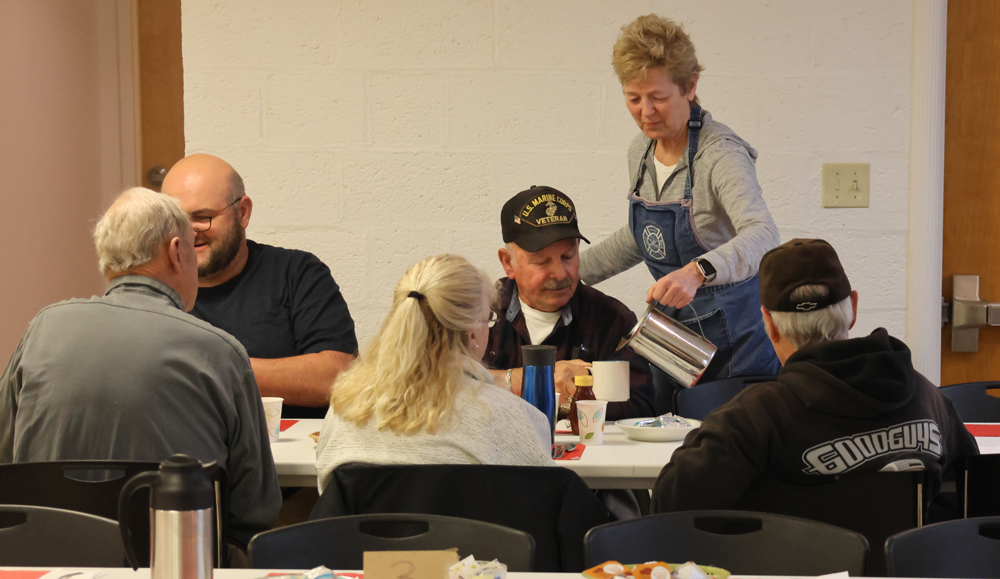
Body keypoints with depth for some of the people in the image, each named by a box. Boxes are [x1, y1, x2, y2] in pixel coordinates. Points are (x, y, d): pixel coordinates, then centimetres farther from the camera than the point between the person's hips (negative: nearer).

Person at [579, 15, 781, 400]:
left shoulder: (721, 155, -21)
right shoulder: (641, 151, 3)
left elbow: (762, 235, -38)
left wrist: (698, 271, -55)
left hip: (737, 338, -7)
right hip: (676, 334, 7)